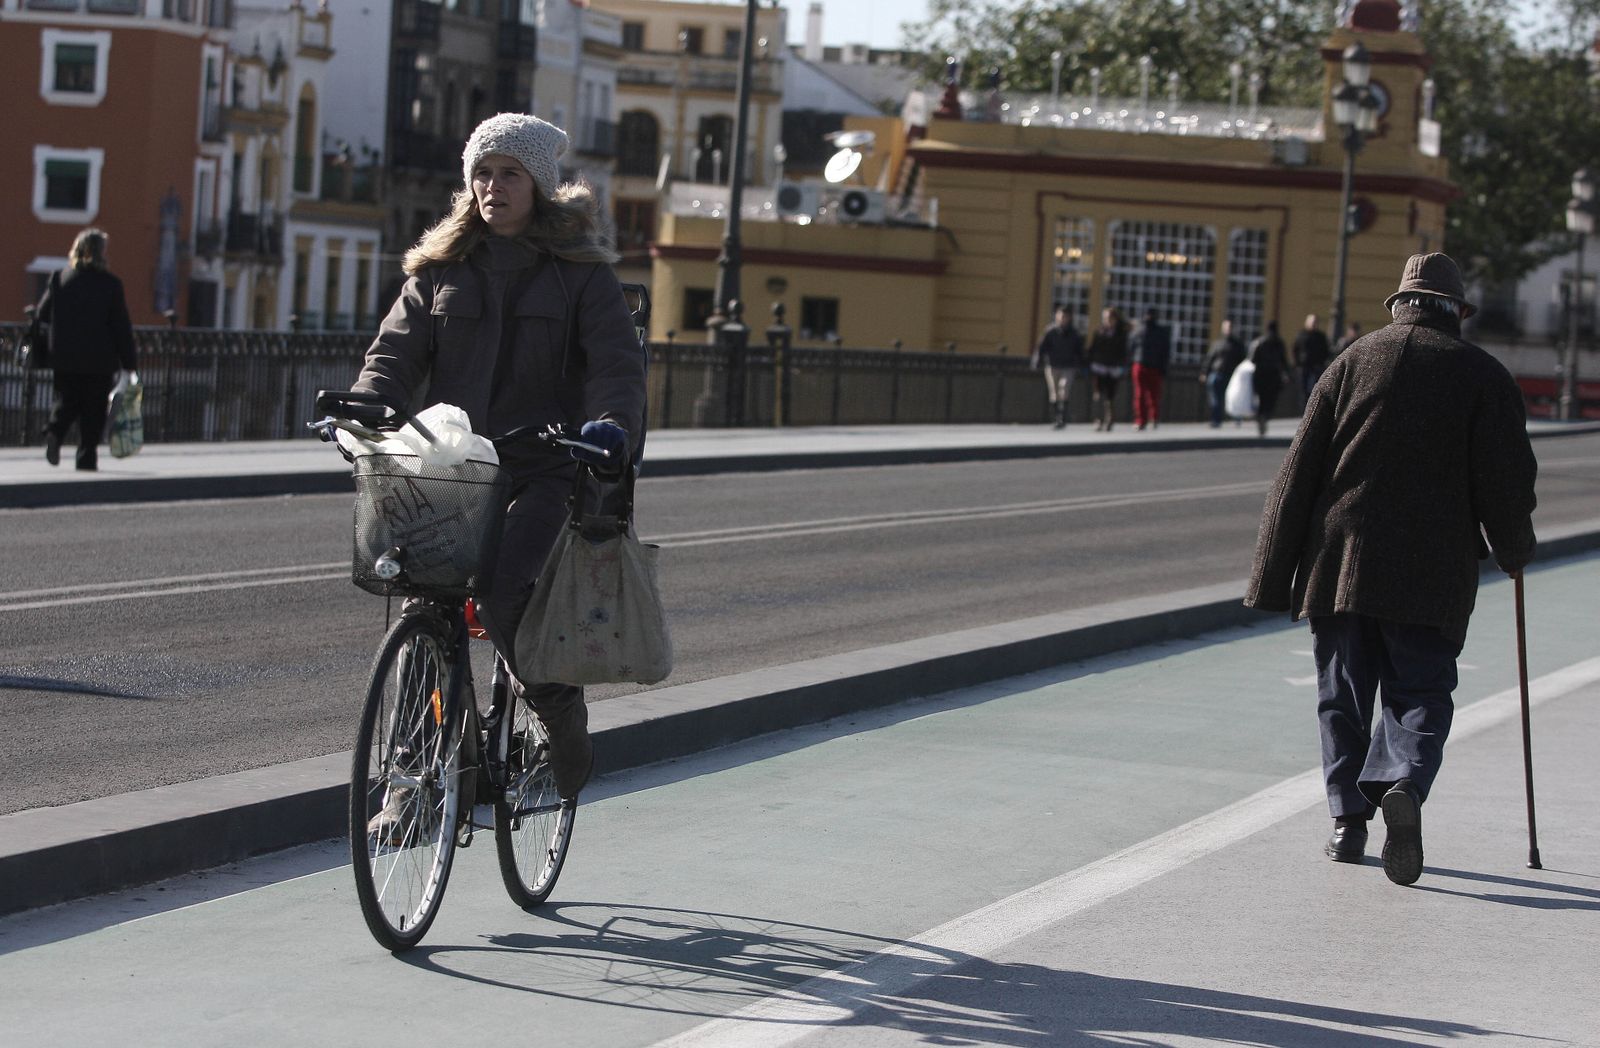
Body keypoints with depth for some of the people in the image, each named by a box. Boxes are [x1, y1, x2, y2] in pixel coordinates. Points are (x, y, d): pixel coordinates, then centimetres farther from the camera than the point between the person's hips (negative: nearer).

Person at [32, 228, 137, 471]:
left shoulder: (59, 279, -1)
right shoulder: (110, 284, -7)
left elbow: (40, 315, 5)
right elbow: (122, 326, -6)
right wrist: (129, 363, 0)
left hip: (63, 357, 2)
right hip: (99, 360, -2)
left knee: (66, 401, 14)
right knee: (93, 411, 7)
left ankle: (54, 431, -14)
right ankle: (87, 457, 5)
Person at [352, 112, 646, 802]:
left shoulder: (580, 270, 4)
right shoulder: (442, 267, 14)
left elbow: (617, 362, -6)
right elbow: (396, 353, 7)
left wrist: (612, 424, -27)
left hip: (542, 468, -4)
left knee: (500, 595, -25)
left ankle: (559, 710, 3)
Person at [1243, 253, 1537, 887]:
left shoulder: (1353, 360, 8)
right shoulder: (1483, 375, 3)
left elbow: (1299, 472, 6)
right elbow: (1506, 478, -2)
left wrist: (1275, 576, 8)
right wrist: (1514, 550, 16)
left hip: (1339, 558, 2)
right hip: (1432, 572, -2)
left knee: (1344, 695, 12)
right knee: (1419, 693, 3)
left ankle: (1348, 820, 7)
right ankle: (1404, 785, -22)